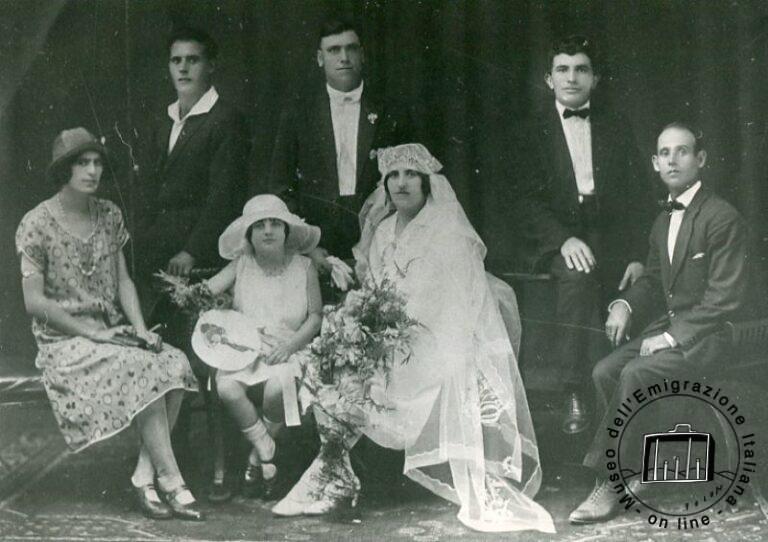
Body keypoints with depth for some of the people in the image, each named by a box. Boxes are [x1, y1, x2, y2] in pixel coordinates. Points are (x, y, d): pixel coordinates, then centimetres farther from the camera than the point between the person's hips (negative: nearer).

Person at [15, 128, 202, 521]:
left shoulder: (109, 215, 9)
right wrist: (91, 332, -14)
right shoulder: (37, 224, -7)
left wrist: (140, 328, -5)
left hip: (113, 333, 5)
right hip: (65, 342, -5)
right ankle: (172, 483, -24)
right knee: (143, 372, -30)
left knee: (175, 364, -23)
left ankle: (145, 476, -18)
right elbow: (34, 301, -10)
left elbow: (123, 281, 11)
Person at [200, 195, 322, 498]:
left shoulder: (303, 267, 5)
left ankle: (256, 460, -8)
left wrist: (290, 344, -11)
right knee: (227, 388, -31)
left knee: (278, 386, -34)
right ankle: (267, 453, -10)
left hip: (286, 351, -1)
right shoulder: (241, 265, 7)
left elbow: (316, 315, 4)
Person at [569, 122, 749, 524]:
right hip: (668, 328, 7)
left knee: (634, 373, -28)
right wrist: (625, 305, 2)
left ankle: (608, 483, -20)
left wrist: (672, 337, -21)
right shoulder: (664, 220, 15)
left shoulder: (723, 218, -12)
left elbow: (724, 299, -16)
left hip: (706, 336, -7)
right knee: (604, 371, -17)